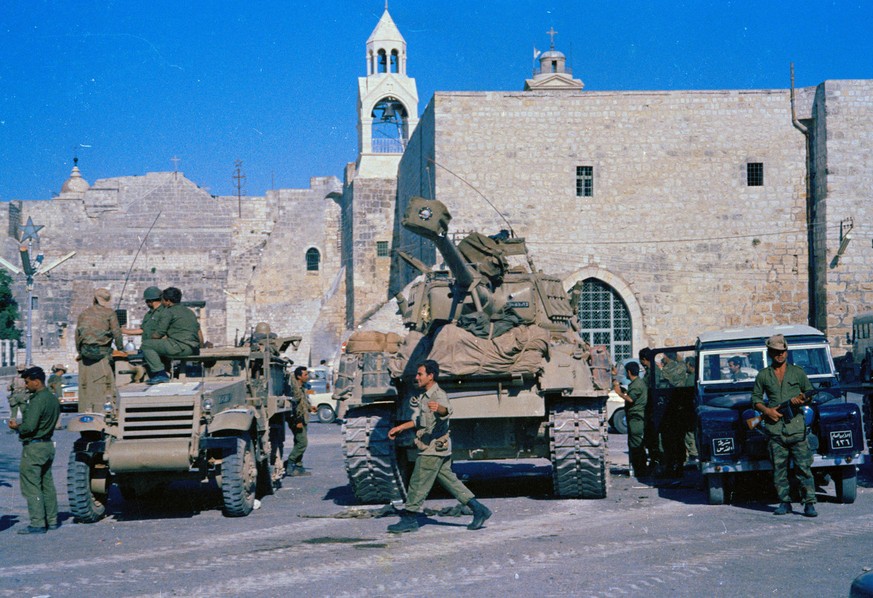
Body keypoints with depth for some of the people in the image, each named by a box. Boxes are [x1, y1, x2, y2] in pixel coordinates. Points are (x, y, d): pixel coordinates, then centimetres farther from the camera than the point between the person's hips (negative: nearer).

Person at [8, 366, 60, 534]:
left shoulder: (37, 401, -20)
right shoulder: (53, 399, 10)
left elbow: (29, 427, -25)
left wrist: (16, 427, -4)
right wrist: (22, 425, 12)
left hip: (33, 447, -10)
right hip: (48, 444, 10)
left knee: (31, 486, -5)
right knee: (47, 485, 15)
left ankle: (37, 524, -6)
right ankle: (52, 520, 19)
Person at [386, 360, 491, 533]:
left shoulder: (438, 396, -18)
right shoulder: (423, 395, 13)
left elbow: (446, 410, -42)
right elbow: (419, 421, 26)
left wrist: (439, 408, -65)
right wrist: (400, 428, 26)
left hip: (434, 448, -10)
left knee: (418, 483, -2)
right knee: (449, 480, 12)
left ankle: (409, 519, 7)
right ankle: (479, 510, 15)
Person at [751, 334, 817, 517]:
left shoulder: (797, 372, 9)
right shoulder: (763, 376, 10)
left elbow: (810, 393, 15)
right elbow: (755, 399, 13)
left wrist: (802, 400, -8)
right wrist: (766, 410, -6)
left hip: (796, 426, -1)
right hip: (774, 426, 1)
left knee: (803, 467, -6)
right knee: (779, 468, 3)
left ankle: (809, 503, -4)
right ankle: (784, 502, 11)